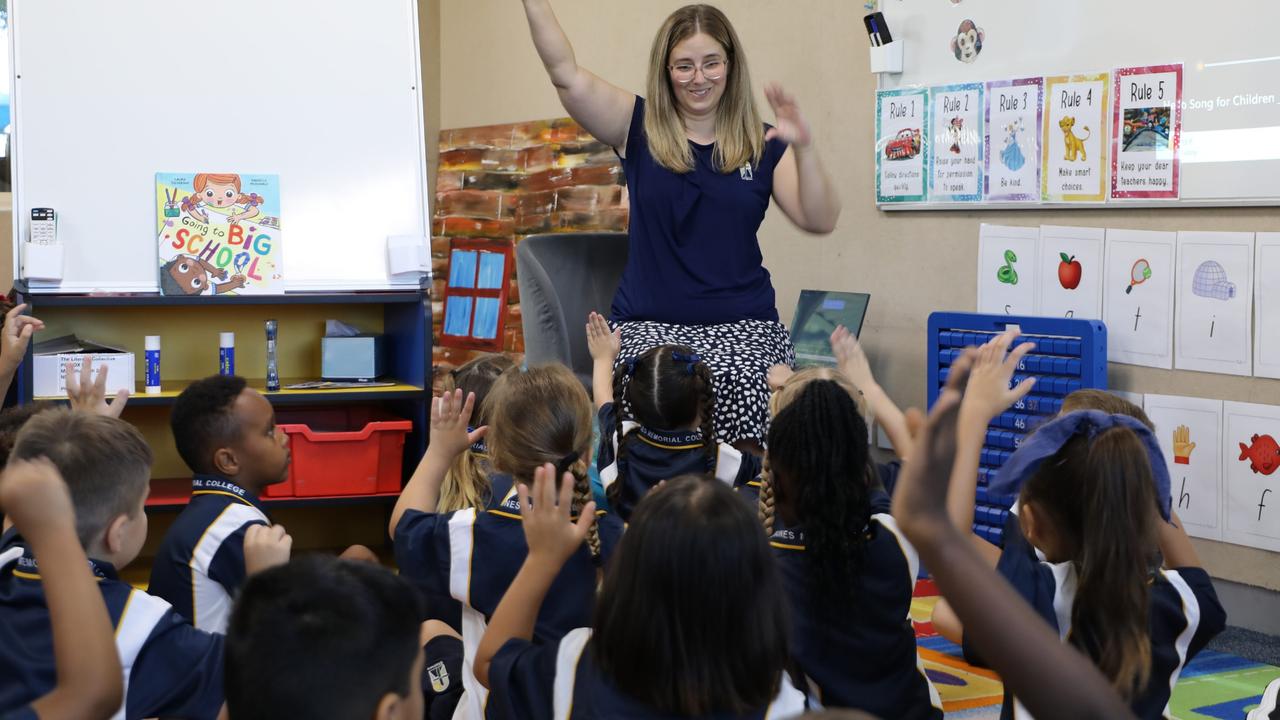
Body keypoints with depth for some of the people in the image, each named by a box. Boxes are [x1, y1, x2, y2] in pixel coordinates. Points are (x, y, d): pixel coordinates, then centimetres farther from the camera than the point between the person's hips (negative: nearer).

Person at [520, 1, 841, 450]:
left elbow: (820, 221, 0)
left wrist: (804, 148, -14)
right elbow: (565, 74, -4)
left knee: (741, 394, -23)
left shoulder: (763, 144, 9)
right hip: (649, 324, 0)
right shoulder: (640, 129, 7)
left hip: (742, 325, 1)